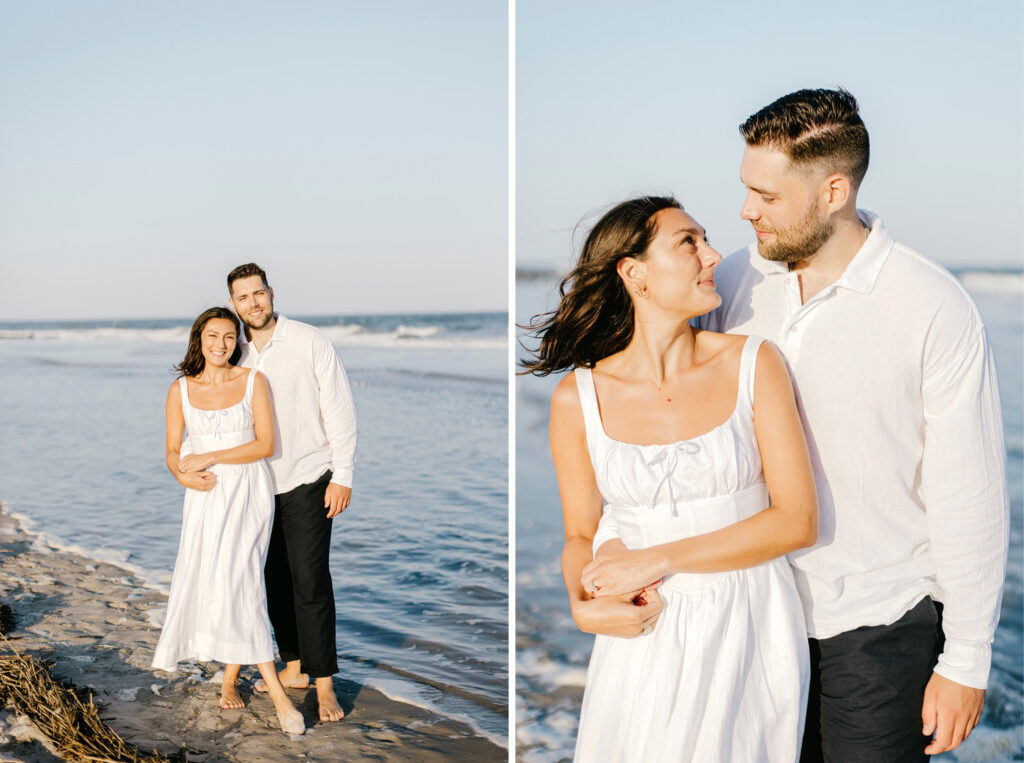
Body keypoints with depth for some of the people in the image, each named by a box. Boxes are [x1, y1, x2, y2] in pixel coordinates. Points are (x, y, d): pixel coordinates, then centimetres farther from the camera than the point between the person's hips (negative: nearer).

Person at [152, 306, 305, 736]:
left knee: (237, 578, -16)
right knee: (215, 581, -2)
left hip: (248, 492, -2)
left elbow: (266, 444, -7)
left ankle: (230, 678, 1)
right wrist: (183, 475, -14)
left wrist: (209, 458, -12)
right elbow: (172, 453, 8)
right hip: (206, 496, 2)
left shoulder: (253, 381, -1)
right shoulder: (180, 390, 5)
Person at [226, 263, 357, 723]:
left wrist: (342, 475, -12)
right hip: (259, 485, 5)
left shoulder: (310, 342, -6)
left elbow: (339, 409, -7)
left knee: (310, 581, -9)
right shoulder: (237, 354, 8)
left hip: (307, 482, -5)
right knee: (275, 580, 10)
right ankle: (293, 668, 25)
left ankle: (324, 685, -3)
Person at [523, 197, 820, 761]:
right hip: (646, 635, 0)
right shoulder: (578, 398, -4)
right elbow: (580, 536, 7)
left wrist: (658, 559, -14)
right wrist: (583, 605, -14)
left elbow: (797, 520, -8)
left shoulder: (753, 364, -5)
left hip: (750, 628, 0)